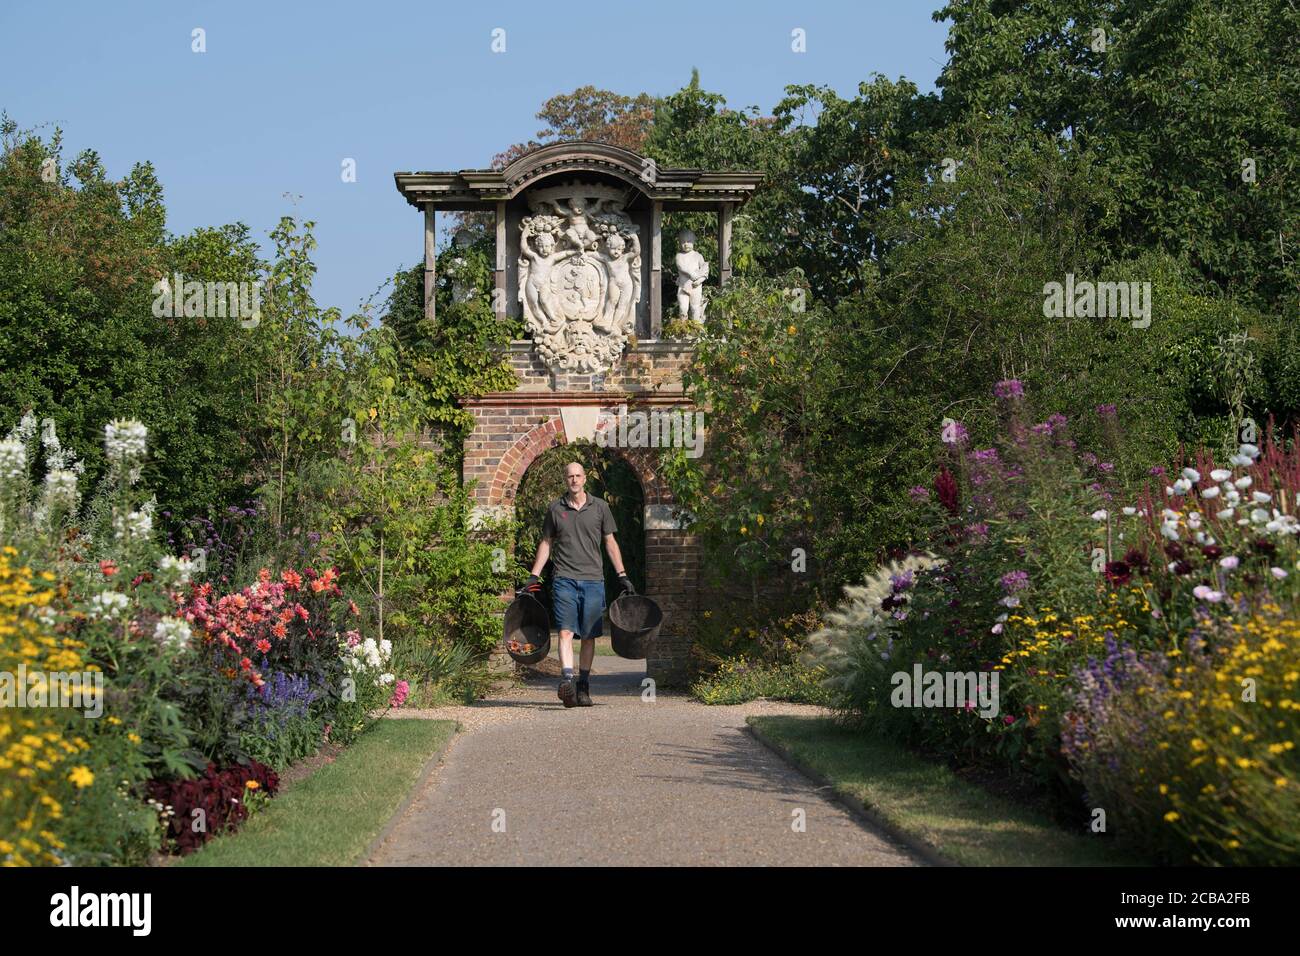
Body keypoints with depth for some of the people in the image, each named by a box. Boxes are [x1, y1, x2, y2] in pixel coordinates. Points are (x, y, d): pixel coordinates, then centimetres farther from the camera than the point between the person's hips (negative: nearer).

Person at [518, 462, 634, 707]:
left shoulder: (600, 507, 8)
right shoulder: (555, 509, 8)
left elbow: (610, 542, 13)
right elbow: (546, 543, 15)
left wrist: (623, 576, 8)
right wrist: (534, 577, 10)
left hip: (593, 579, 1)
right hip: (564, 579, -1)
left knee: (589, 637, 4)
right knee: (566, 632, -15)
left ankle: (583, 687, 11)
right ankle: (567, 680, -26)